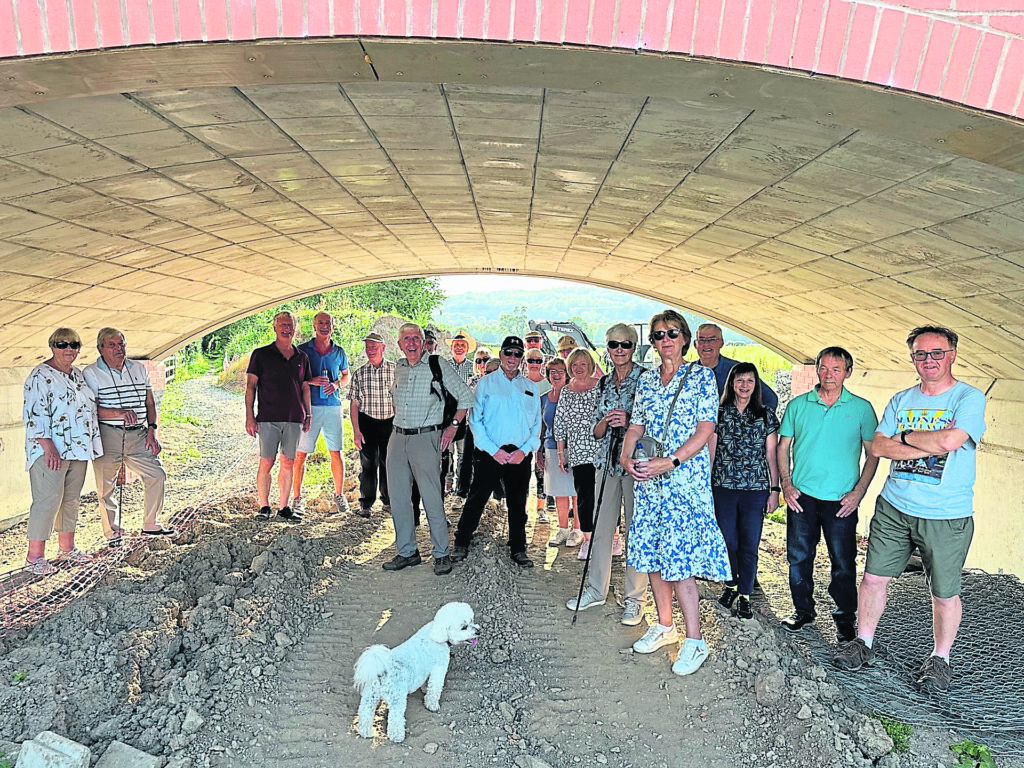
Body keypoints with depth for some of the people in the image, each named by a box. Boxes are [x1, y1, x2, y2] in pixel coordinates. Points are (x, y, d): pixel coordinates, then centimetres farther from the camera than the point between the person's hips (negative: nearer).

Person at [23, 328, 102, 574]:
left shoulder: (78, 374, 14)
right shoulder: (40, 376, -9)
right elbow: (36, 414, -16)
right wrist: (48, 448, -22)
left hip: (78, 448, 8)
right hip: (50, 450, -8)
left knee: (72, 499, 13)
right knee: (48, 500, -8)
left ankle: (67, 547, 24)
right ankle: (35, 555, 2)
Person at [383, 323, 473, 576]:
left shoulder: (438, 365, -5)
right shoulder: (399, 368, 12)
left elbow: (466, 396, -2)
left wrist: (453, 425, -5)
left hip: (425, 438, -6)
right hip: (398, 438, 6)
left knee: (431, 498, -5)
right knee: (398, 497, 8)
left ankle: (442, 554, 7)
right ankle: (407, 552, 20)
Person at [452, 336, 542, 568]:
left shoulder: (530, 388, 12)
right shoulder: (486, 383, 4)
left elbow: (537, 424, 10)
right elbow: (475, 420, -2)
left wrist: (525, 450, -5)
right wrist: (493, 449, -10)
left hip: (520, 455, 3)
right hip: (489, 453, -2)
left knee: (518, 503, 9)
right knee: (476, 499, 2)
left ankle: (518, 550, 22)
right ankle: (461, 544, 18)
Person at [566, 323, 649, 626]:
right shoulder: (604, 383, 13)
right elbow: (596, 430, 12)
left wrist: (628, 420, -19)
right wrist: (607, 420, -9)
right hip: (607, 461, 5)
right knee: (601, 527, 10)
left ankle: (634, 598, 13)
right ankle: (597, 589, 25)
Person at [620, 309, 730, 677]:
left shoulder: (701, 376, -2)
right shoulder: (646, 380, 12)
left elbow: (706, 430, -10)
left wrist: (668, 462, -19)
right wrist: (625, 457, -5)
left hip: (685, 477, -5)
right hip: (648, 478, 5)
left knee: (679, 556, -8)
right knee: (652, 552, 10)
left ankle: (695, 640, 5)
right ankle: (664, 626, 26)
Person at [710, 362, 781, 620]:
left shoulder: (766, 415, 5)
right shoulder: (719, 412, 4)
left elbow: (772, 455, 6)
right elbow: (711, 451, 5)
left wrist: (774, 490, 2)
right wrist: (706, 486, 3)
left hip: (756, 488, 0)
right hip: (723, 486, 0)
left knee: (749, 544, 2)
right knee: (728, 541, 6)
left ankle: (745, 595, 15)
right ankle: (731, 585, 28)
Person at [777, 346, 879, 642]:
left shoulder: (861, 408, 1)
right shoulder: (798, 405, 4)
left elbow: (873, 453, 3)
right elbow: (783, 446, 9)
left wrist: (858, 492, -5)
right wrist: (786, 483, -1)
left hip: (841, 500, -1)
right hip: (802, 496, 2)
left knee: (843, 562, 6)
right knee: (799, 557, 10)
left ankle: (845, 617, 26)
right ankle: (803, 609, 29)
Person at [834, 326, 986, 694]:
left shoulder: (969, 397, -6)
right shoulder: (901, 399, 9)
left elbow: (950, 441, -22)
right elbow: (878, 446, -1)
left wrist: (905, 436, -7)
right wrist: (928, 447, -13)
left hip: (946, 516, -4)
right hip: (894, 508, 4)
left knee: (944, 592, 8)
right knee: (874, 577, 7)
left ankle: (940, 658, 29)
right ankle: (863, 643, 25)